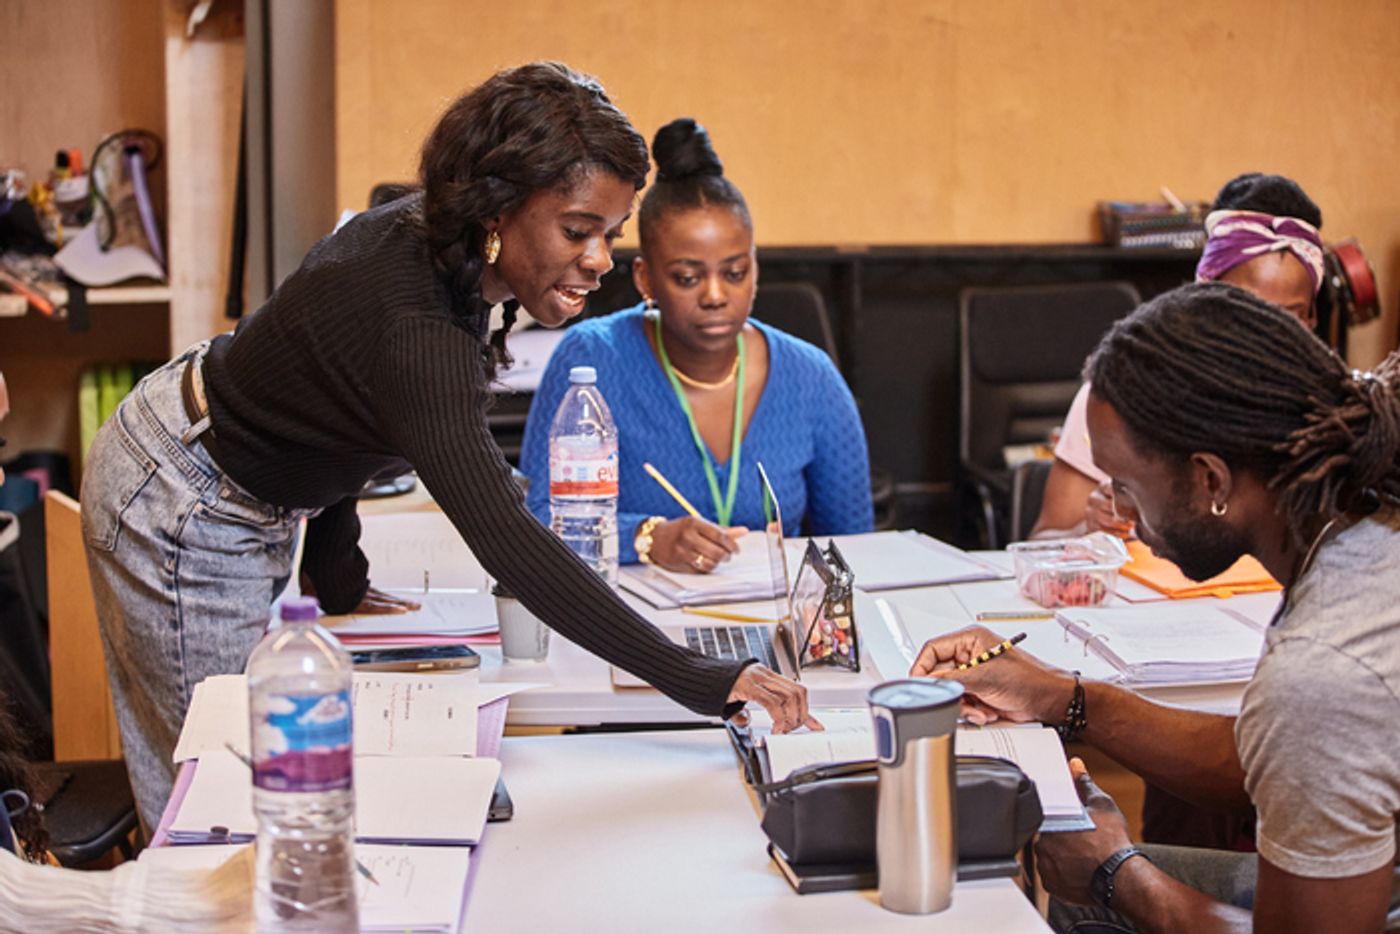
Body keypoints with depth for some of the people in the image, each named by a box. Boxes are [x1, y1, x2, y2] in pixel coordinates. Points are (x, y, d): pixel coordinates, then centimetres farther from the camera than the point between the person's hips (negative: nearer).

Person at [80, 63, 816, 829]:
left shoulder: (419, 235, -9)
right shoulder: (416, 332, -37)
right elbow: (507, 544, -45)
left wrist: (338, 579, 6)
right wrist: (701, 683, -48)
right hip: (184, 520, -9)